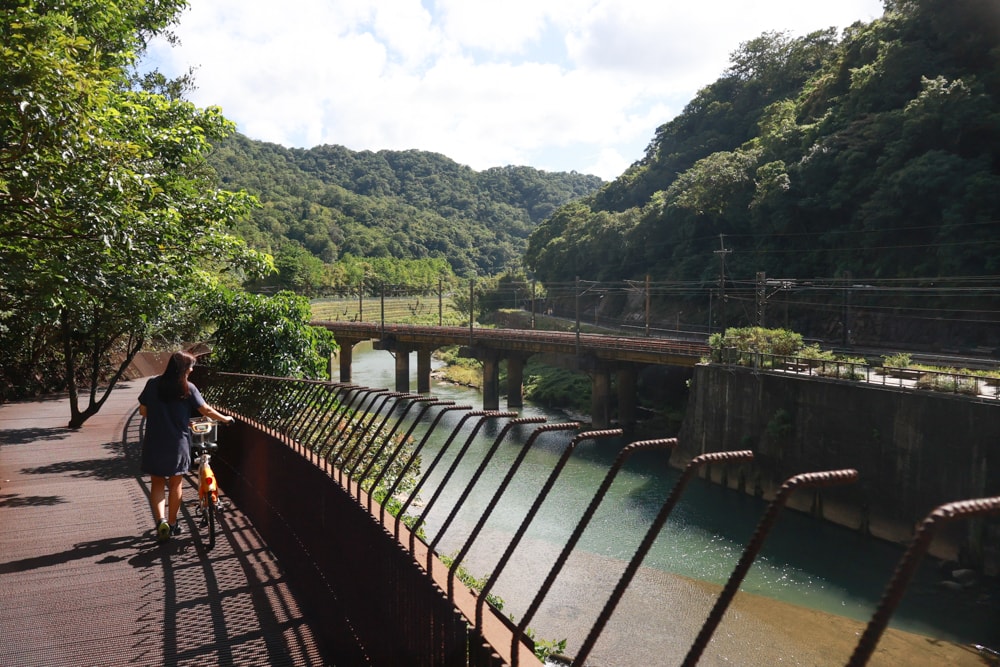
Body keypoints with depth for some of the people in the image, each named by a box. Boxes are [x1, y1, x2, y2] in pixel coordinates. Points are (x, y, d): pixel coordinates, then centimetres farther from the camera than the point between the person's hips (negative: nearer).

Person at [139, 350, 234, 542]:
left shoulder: (153, 384, -2)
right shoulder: (187, 388, -8)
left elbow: (143, 411, 2)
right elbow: (206, 410, -4)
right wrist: (225, 419, 11)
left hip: (154, 443, 1)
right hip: (178, 443, -1)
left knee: (157, 484, 13)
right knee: (175, 483, 15)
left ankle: (160, 520, -6)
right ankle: (172, 523, 23)